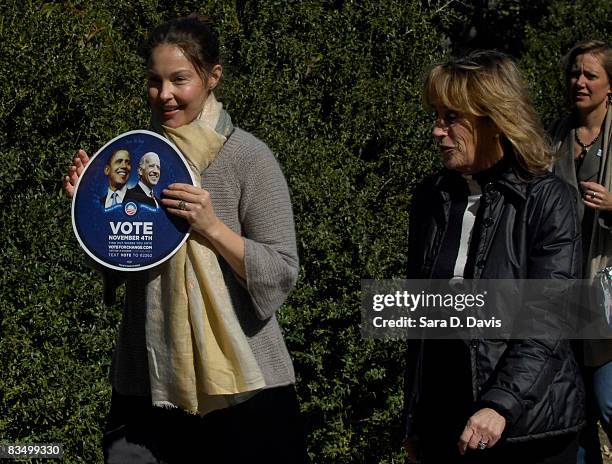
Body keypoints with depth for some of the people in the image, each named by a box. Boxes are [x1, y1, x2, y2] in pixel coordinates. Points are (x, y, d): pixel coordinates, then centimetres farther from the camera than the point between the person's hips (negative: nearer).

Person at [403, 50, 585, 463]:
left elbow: (547, 323, -16)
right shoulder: (431, 198, 6)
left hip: (531, 429, -4)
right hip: (445, 424, 4)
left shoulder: (548, 201, -9)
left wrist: (500, 404, -27)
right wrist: (415, 420, 12)